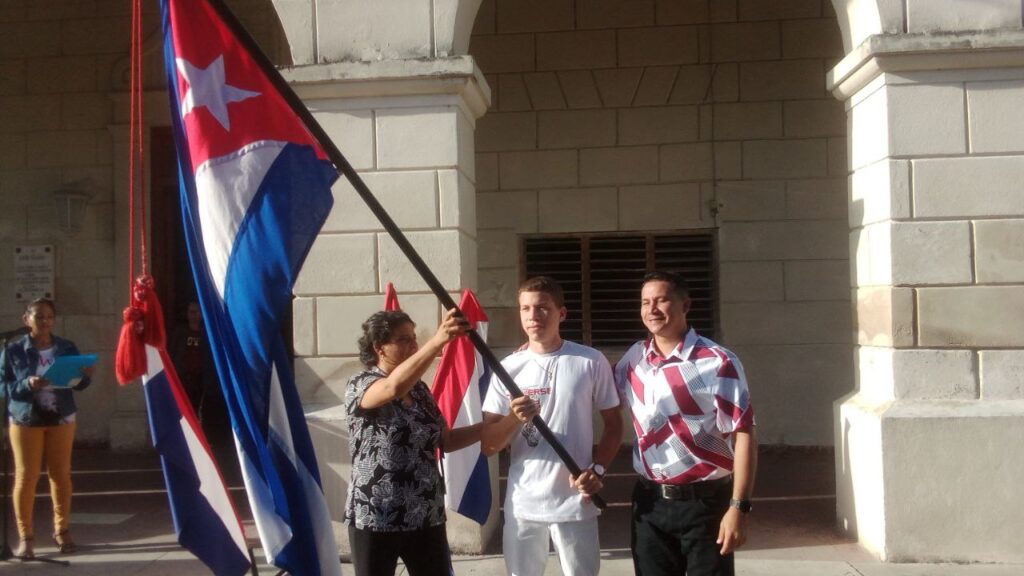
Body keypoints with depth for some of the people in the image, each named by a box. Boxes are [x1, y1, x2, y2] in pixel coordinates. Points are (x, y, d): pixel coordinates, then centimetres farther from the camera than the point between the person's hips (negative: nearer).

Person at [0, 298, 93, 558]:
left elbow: (78, 383, 5)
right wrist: (27, 385, -24)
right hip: (25, 421, -2)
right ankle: (25, 536, 8)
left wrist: (86, 376, -18)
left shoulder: (67, 348, 2)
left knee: (61, 474, 8)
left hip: (61, 419, 2)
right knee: (26, 477, 0)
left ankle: (61, 530, 21)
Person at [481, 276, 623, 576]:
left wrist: (598, 469, -11)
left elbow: (614, 425, 5)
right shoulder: (509, 368, 1)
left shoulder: (592, 362, -3)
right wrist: (514, 419, -19)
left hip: (575, 503, -2)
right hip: (523, 503, 2)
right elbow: (487, 445, 0)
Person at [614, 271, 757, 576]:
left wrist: (739, 507, -19)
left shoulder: (718, 363, -13)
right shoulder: (634, 359, 5)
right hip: (649, 503, 5)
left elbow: (743, 434, -14)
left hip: (704, 503, -5)